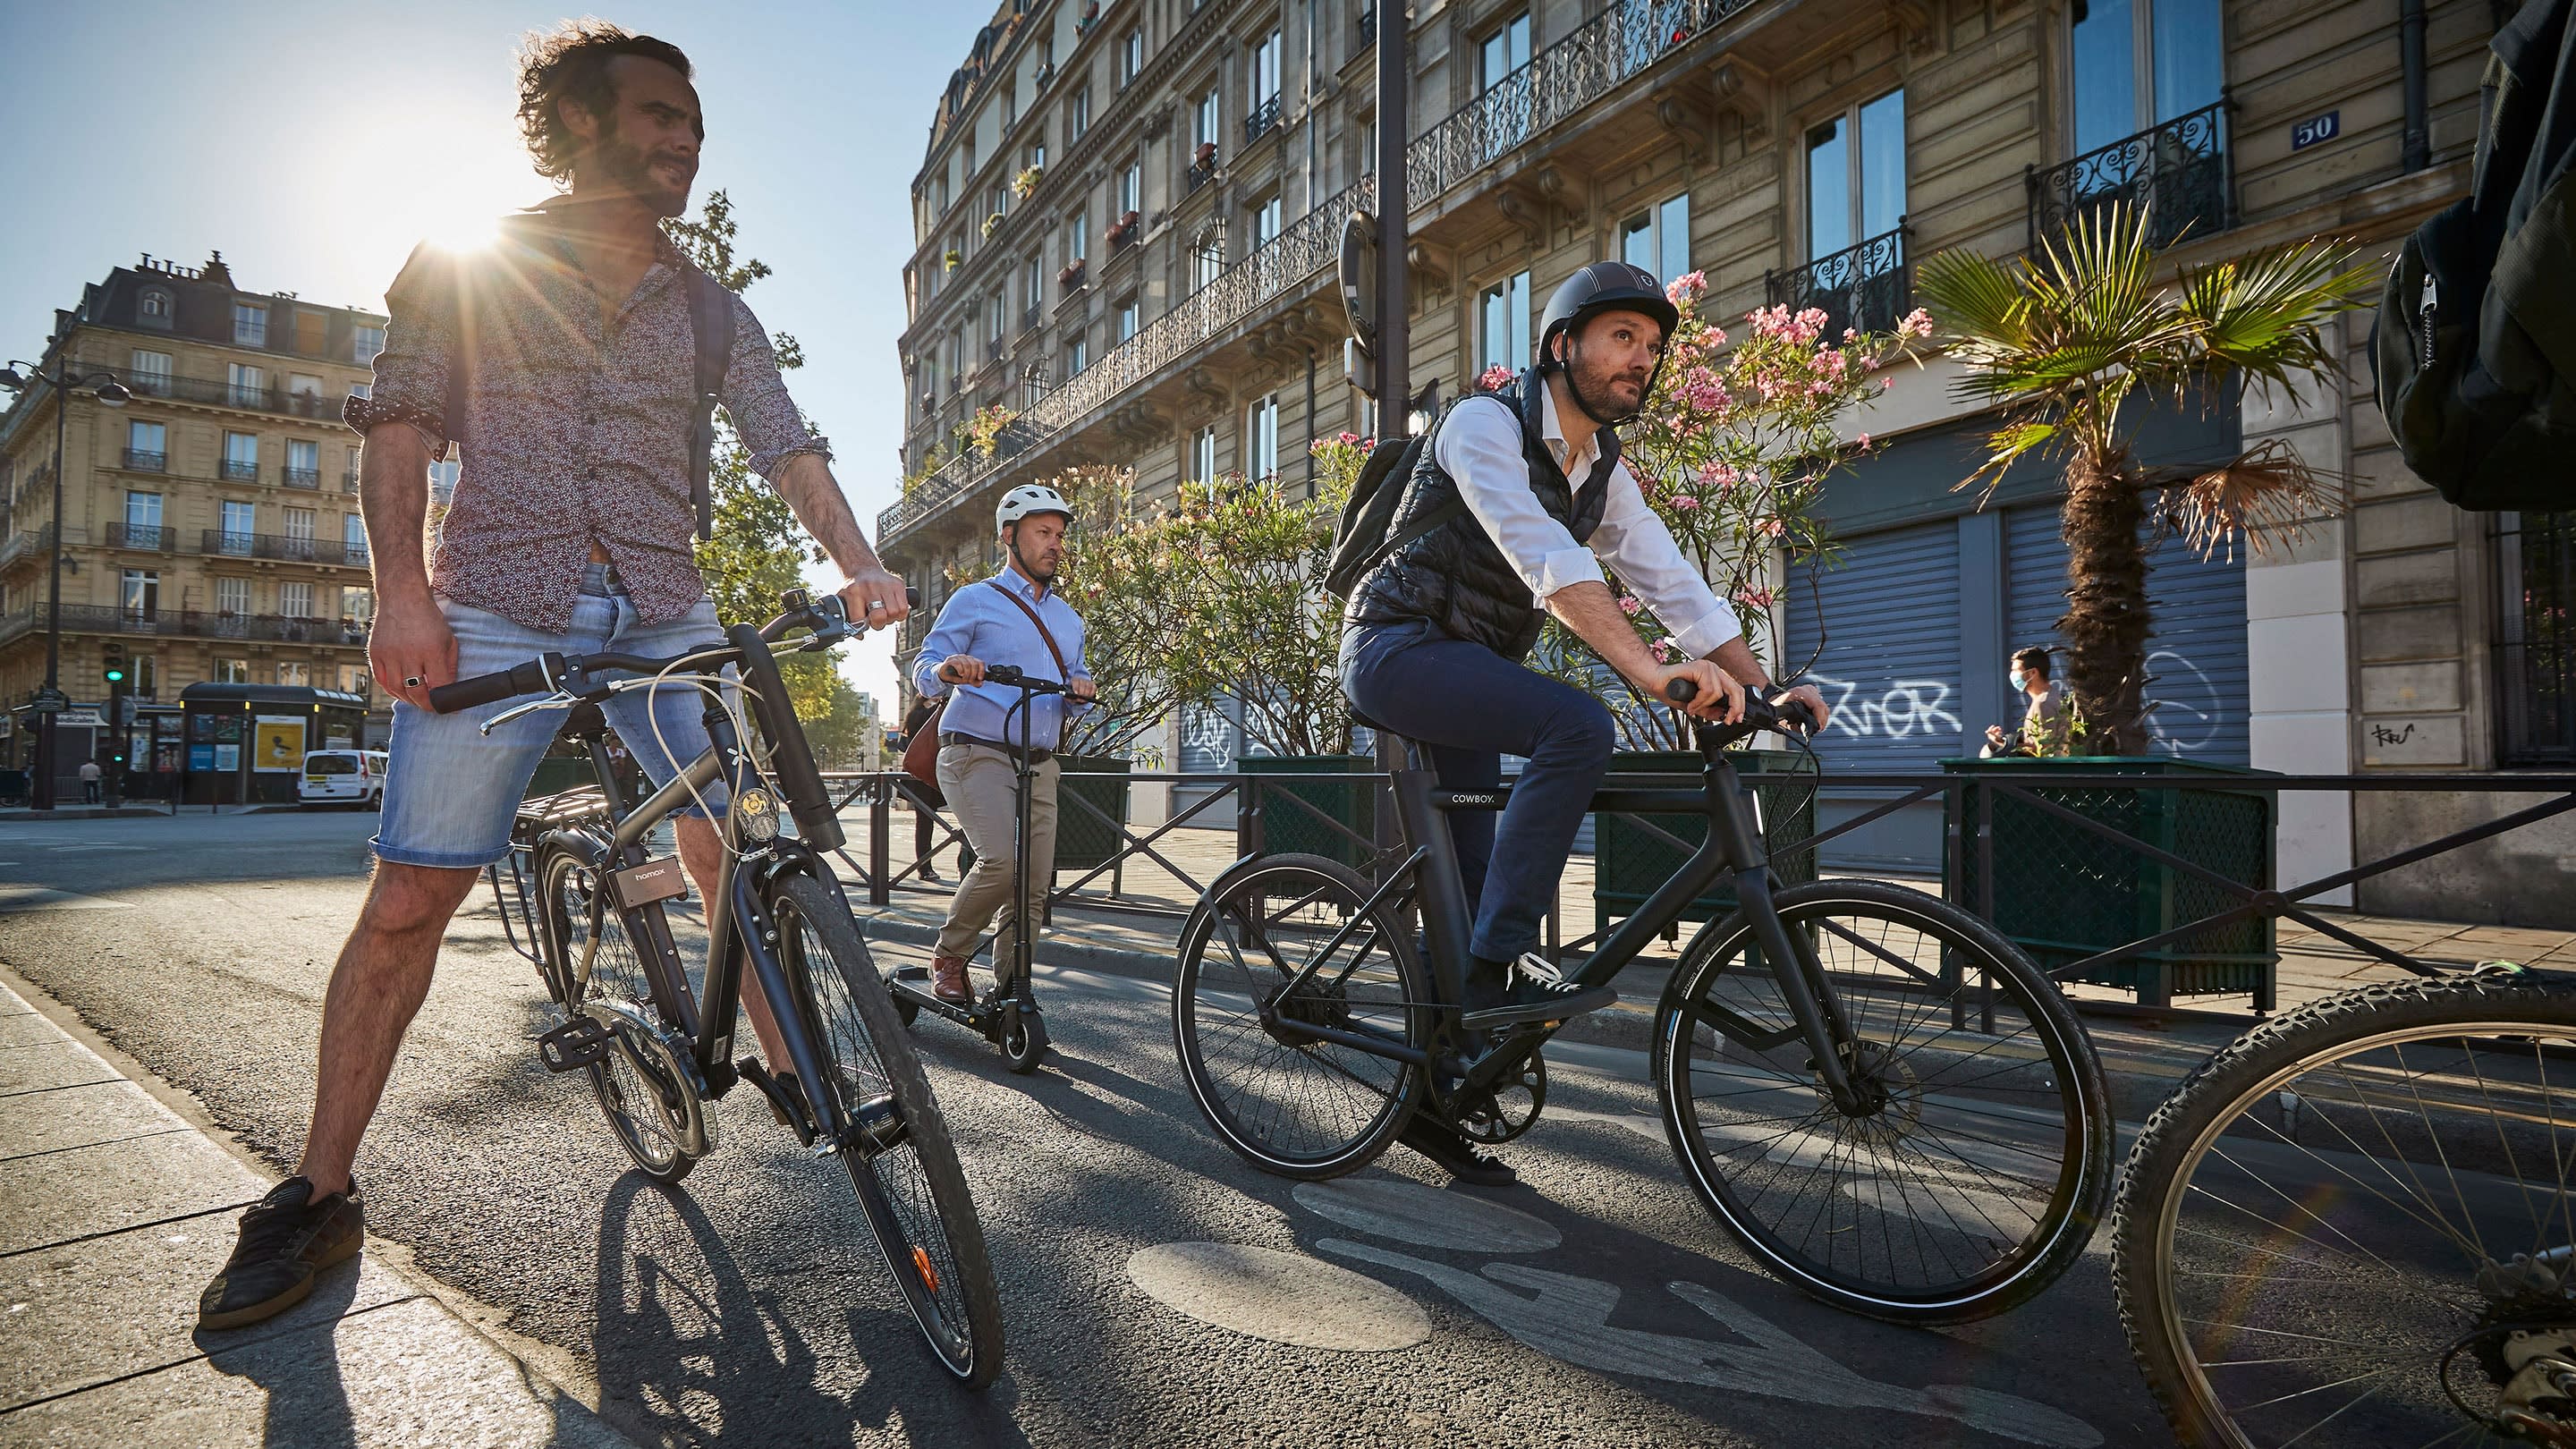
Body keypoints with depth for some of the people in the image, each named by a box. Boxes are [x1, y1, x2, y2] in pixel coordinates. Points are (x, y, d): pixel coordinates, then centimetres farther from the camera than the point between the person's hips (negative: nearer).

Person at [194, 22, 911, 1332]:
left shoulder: (712, 311, 14)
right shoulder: (475, 269, 8)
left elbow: (788, 447, 3)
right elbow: (398, 426, 2)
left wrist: (857, 562, -16)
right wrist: (404, 593, -13)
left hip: (666, 619, 2)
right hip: (495, 613, -2)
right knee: (409, 901, -4)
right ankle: (316, 1199, 10)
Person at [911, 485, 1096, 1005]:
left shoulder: (1068, 617, 22)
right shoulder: (974, 601, 5)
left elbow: (1076, 680, 26)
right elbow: (923, 675, 1)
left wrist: (1081, 690, 1)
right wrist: (946, 669, -24)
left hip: (1040, 765, 6)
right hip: (978, 754, -6)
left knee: (1034, 884, -1)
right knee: (1001, 861, -24)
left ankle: (1007, 991, 12)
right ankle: (948, 956, 0)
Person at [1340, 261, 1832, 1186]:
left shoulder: (1605, 474, 9)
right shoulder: (1484, 425, -15)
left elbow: (1675, 585, 3)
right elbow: (1544, 558, -31)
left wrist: (1760, 685, -10)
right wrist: (1649, 670, -42)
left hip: (1463, 668, 8)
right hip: (1398, 649, -8)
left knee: (1472, 881, 6)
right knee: (1579, 728, -29)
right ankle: (1501, 966, -23)